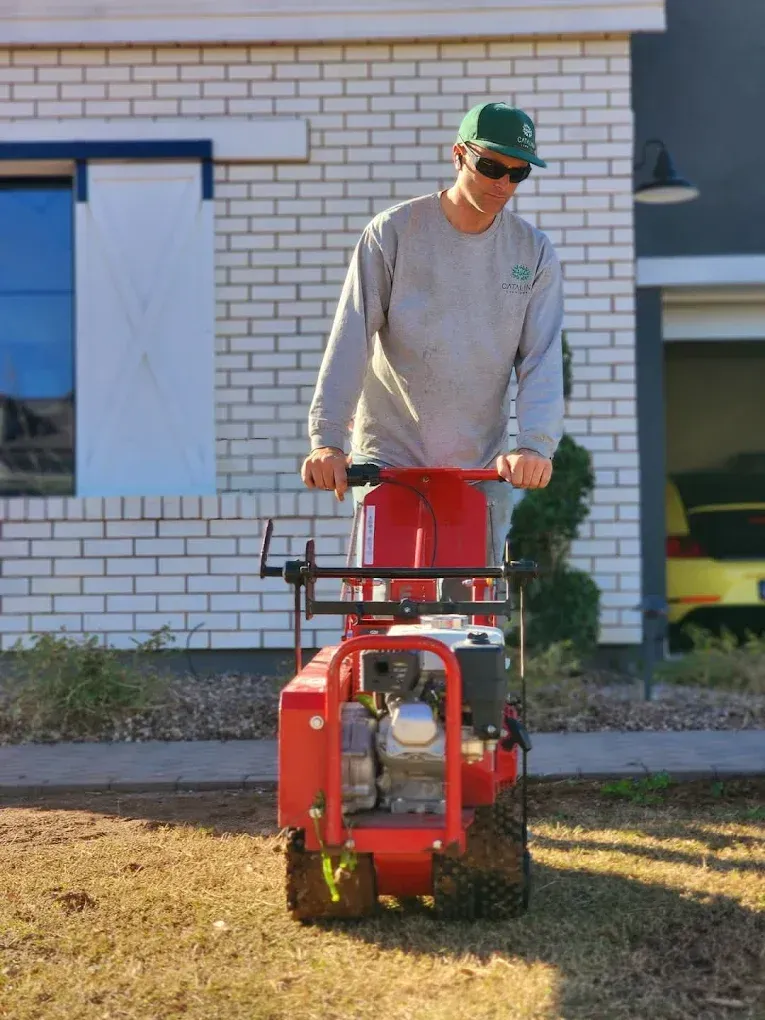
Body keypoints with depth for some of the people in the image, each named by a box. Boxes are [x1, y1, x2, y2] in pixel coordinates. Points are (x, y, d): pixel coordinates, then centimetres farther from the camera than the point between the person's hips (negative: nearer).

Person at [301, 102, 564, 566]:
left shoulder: (535, 252, 4)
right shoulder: (392, 232, -2)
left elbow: (542, 359, -4)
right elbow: (351, 337, -9)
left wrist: (534, 445, -22)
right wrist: (326, 439, -21)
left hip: (481, 468, 2)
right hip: (389, 455, -2)